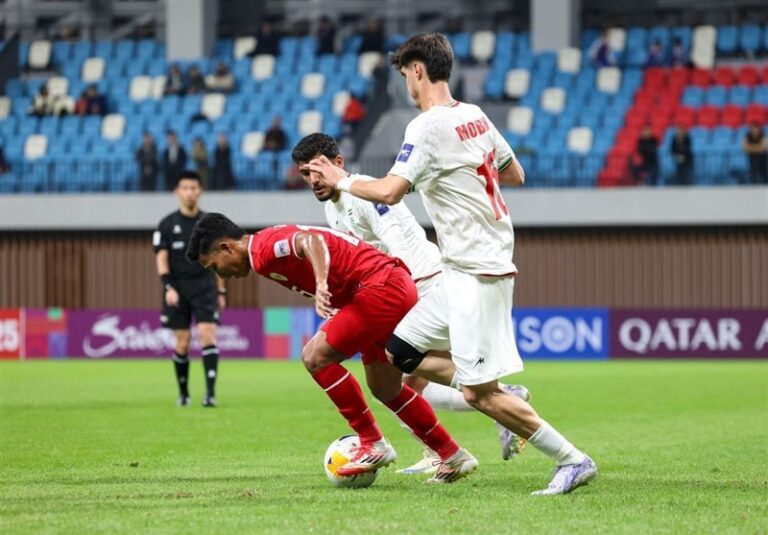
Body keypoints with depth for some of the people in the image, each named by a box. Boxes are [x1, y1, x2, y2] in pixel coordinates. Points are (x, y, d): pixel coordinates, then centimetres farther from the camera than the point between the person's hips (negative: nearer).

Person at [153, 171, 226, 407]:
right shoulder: (167, 224, 3)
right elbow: (162, 258, -1)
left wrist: (221, 291, 11)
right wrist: (168, 287, -14)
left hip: (205, 287, 0)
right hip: (178, 289, 0)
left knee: (208, 335, -14)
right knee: (182, 343, 2)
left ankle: (210, 392, -19)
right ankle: (183, 393, 18)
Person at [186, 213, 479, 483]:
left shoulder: (264, 248, -13)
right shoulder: (269, 251, 18)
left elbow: (311, 241, -31)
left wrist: (321, 286, -45)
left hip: (382, 286, -11)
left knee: (316, 357, -13)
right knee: (385, 389, 19)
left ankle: (374, 445, -5)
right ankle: (453, 457, 29)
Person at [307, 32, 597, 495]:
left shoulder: (429, 126, -16)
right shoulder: (475, 115, 11)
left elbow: (390, 192, -24)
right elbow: (515, 175, 21)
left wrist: (342, 181, -7)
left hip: (476, 273, -10)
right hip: (464, 271, 10)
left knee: (479, 393, -8)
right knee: (401, 353, 13)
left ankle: (573, 460, -4)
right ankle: (509, 404, 12)